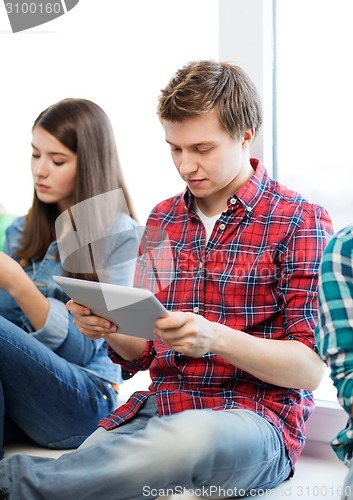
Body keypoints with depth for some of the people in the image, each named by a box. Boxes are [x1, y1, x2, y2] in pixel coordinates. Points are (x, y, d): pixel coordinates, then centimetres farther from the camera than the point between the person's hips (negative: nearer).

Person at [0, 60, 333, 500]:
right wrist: (109, 328, -5)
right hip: (157, 408, 4)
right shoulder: (162, 219, 15)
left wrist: (218, 338, -23)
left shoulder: (301, 220, -1)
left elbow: (311, 368, -7)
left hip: (255, 419, -3)